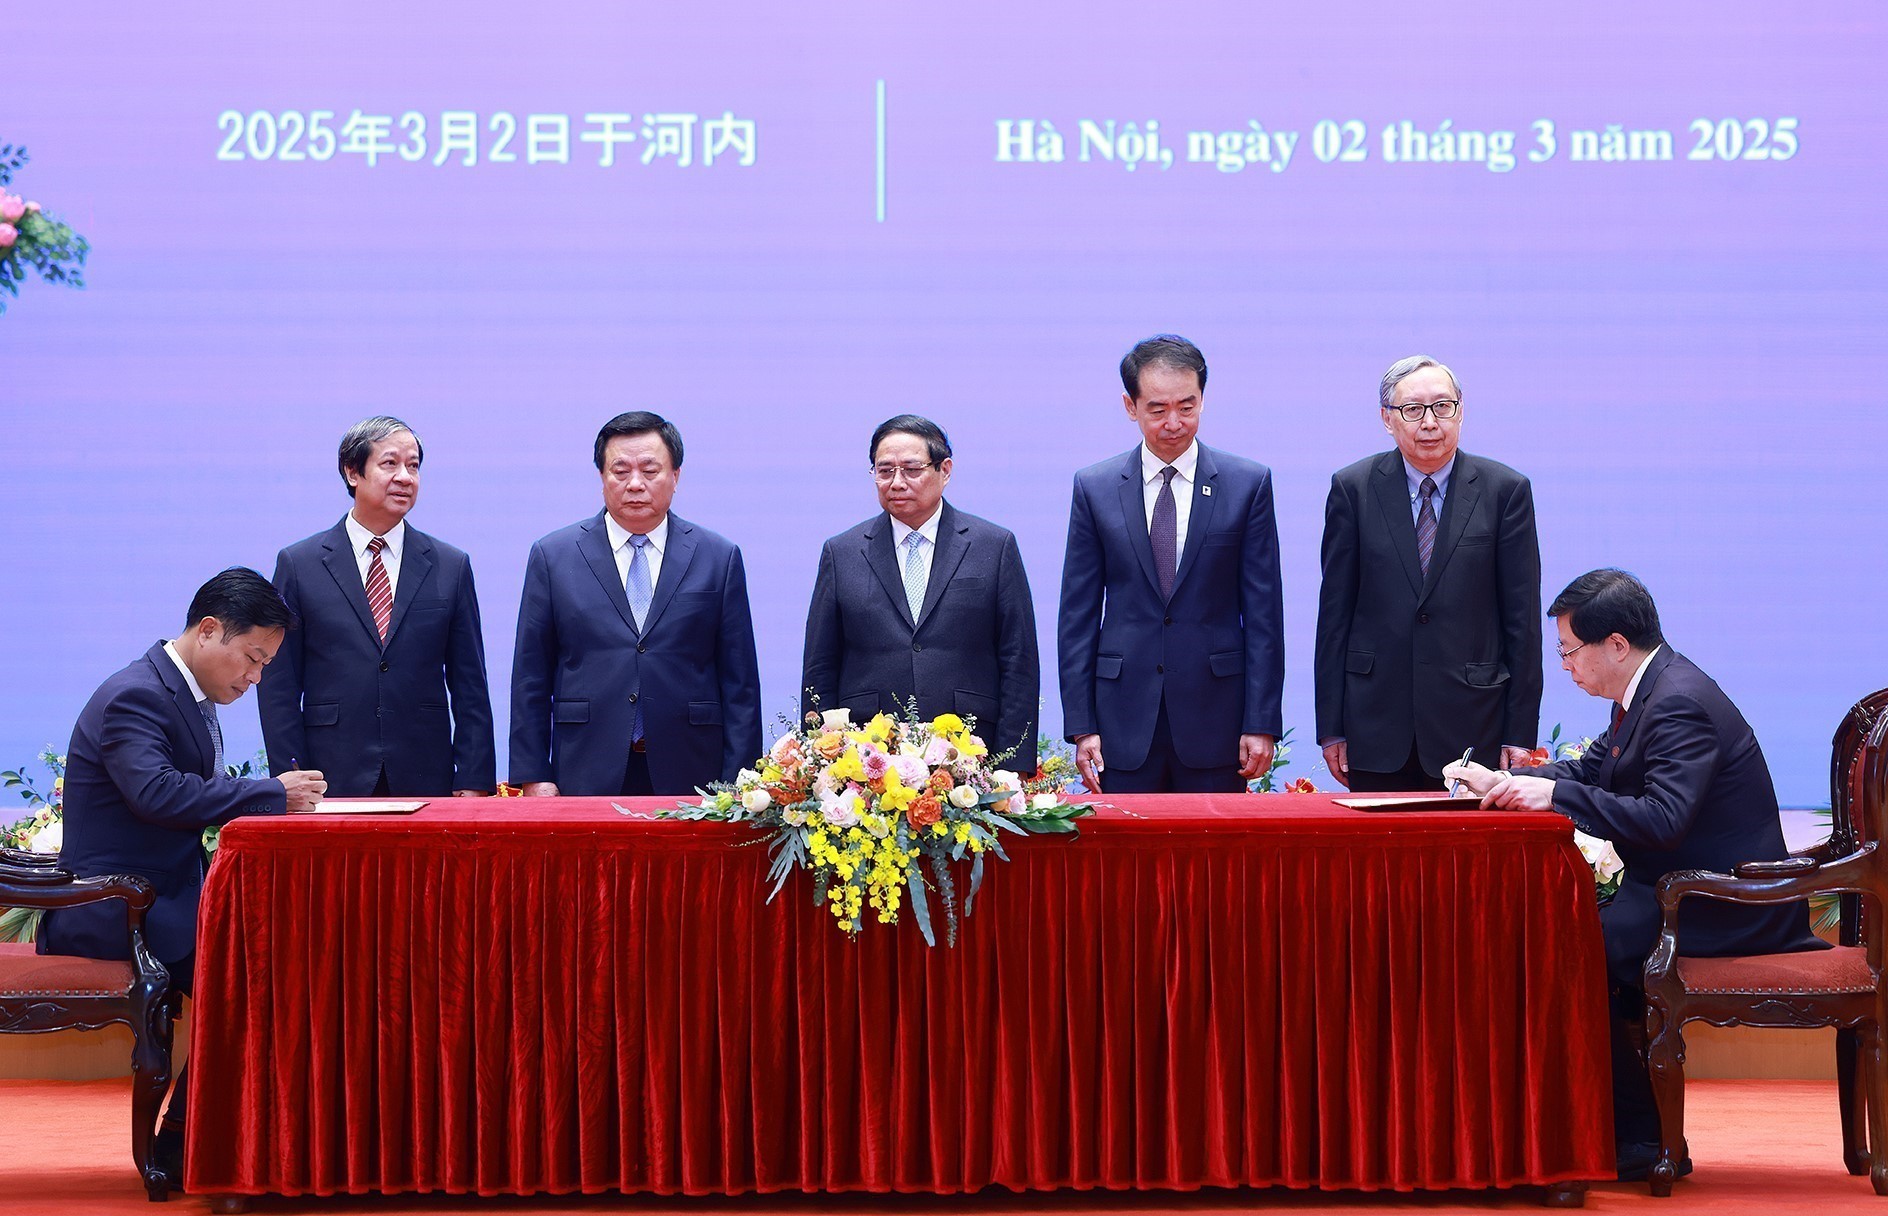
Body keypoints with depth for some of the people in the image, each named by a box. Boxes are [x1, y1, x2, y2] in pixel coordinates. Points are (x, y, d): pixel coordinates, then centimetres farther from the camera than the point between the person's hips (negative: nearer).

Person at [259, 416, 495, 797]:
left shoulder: (451, 566, 9)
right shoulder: (298, 564, 5)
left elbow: (470, 688, 8)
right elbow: (279, 688, 3)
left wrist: (472, 781, 0)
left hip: (426, 783, 1)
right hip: (332, 786, -1)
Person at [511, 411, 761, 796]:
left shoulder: (719, 558, 7)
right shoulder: (552, 556, 7)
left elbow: (740, 682, 5)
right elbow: (531, 678, 6)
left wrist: (736, 784, -1)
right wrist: (533, 775, -1)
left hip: (689, 779, 0)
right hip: (587, 777, 0)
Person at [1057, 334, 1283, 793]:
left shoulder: (1249, 483, 3)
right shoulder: (1094, 488, 5)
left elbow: (1263, 612, 2)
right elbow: (1078, 614, 5)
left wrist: (1261, 723, -4)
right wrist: (1080, 725, -1)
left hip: (1215, 717, 0)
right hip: (1125, 717, 1)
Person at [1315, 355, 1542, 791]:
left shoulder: (1505, 489, 2)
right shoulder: (1353, 489, 4)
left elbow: (1523, 619, 2)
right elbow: (1334, 613, 4)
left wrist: (1520, 734, -2)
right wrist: (1331, 728, 1)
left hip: (1472, 728, 0)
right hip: (1377, 728, 1)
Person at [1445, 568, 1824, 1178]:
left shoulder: (1680, 703, -21)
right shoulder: (1651, 689, 11)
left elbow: (1663, 819, -32)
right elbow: (1588, 768, 19)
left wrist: (1552, 793, -28)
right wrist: (1501, 781, 6)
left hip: (1724, 912, -11)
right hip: (1686, 892, 11)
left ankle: (1643, 1140, -7)